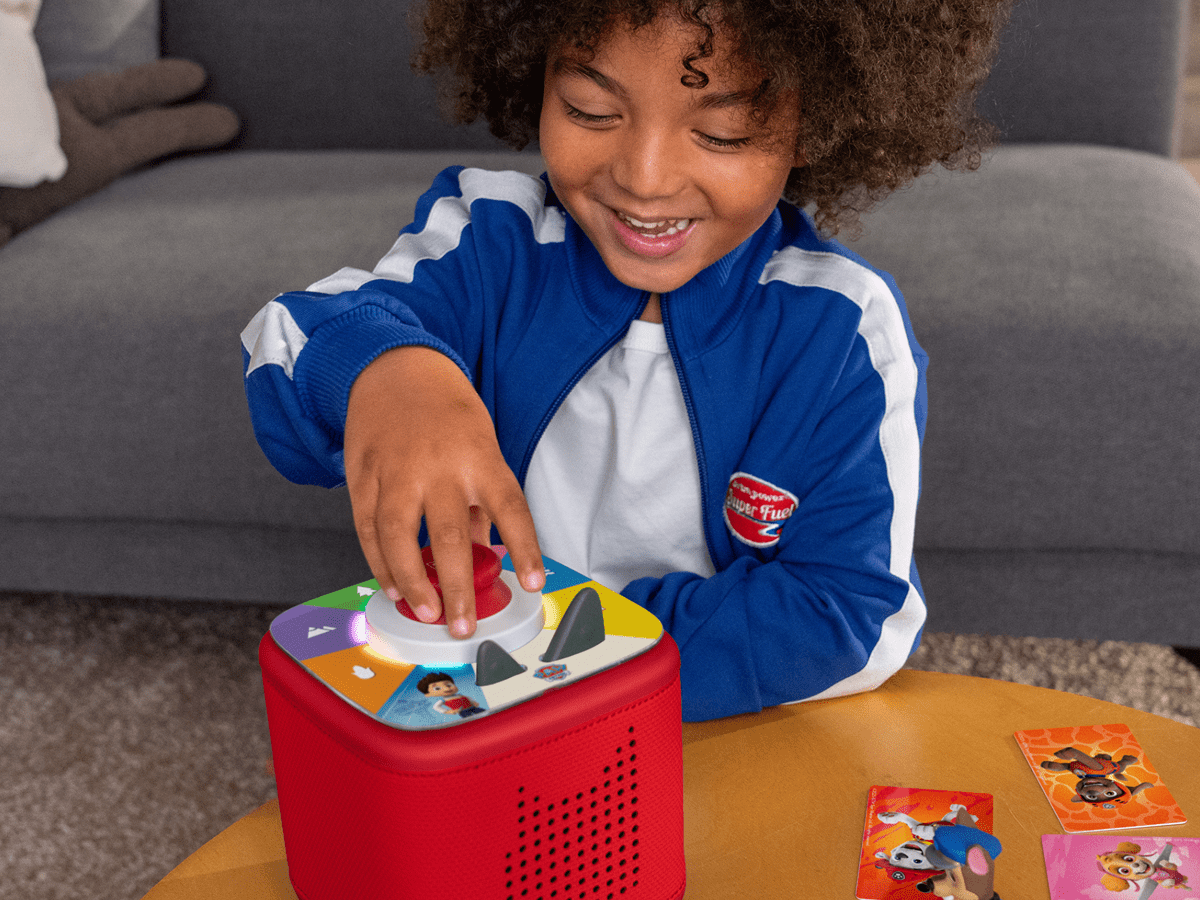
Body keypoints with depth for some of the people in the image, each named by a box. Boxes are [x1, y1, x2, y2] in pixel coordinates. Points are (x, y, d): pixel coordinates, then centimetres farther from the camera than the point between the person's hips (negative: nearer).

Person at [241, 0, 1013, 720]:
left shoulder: (844, 332, -12)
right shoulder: (486, 242, -6)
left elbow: (855, 616, -14)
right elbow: (293, 339, -20)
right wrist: (375, 366, -45)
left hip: (746, 738, -1)